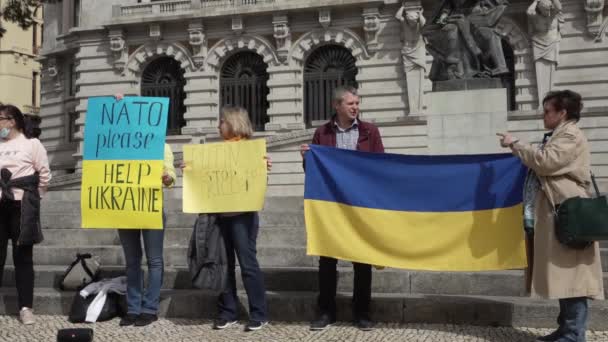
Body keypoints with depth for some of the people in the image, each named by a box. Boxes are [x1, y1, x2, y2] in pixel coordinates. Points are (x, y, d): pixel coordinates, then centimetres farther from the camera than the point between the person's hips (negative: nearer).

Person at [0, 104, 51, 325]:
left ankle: (25, 307, 7)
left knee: (22, 257, 2)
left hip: (21, 207, -3)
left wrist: (33, 198, 6)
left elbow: (45, 174, 2)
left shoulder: (31, 144, 2)